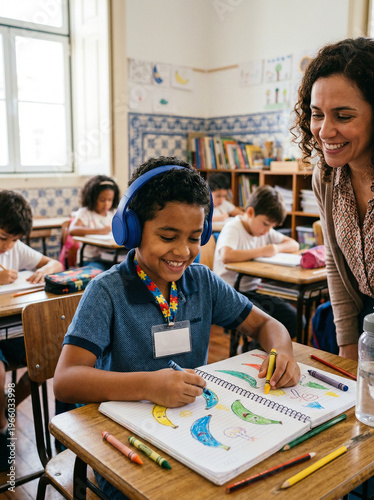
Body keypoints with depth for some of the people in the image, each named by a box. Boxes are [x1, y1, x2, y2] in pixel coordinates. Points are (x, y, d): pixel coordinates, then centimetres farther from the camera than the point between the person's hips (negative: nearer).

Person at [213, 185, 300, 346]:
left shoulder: (265, 230, 13)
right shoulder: (232, 228, -12)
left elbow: (294, 244, 16)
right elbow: (226, 256, -32)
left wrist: (277, 248, -7)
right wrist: (261, 251, -22)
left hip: (253, 291, 8)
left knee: (293, 319, -11)